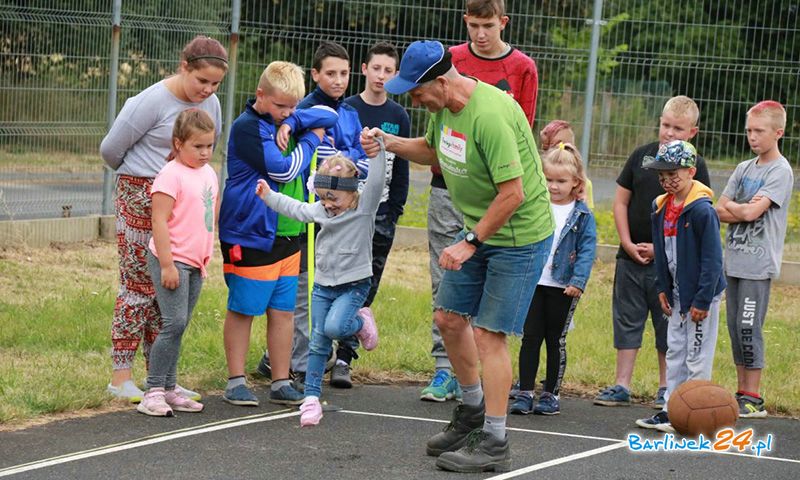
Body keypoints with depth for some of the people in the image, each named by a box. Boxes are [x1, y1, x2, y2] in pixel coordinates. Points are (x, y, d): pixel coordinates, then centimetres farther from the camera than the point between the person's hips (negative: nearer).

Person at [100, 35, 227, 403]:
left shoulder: (210, 104, 5)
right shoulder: (154, 101, -16)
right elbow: (111, 149, -7)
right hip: (142, 200, -7)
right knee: (138, 286, -4)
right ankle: (121, 376, 2)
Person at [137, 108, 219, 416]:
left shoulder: (209, 174, 13)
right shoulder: (171, 175, -13)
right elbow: (159, 221, -16)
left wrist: (206, 258, 22)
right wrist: (167, 264, -19)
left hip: (195, 263, 8)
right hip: (172, 261, -8)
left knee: (179, 327, 10)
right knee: (174, 323, -14)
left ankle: (168, 390, 15)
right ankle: (153, 391, -11)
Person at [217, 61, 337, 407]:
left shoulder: (287, 120, 11)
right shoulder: (247, 128, -14)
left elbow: (329, 116, 12)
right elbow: (282, 169, -21)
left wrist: (294, 123, -5)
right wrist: (310, 140, -4)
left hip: (288, 233, 7)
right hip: (251, 235, -7)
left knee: (283, 310, 9)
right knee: (242, 309, 2)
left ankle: (281, 383, 14)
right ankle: (236, 382, 9)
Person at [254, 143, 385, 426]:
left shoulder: (364, 208, -11)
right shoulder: (322, 210, 6)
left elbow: (376, 182, -26)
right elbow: (298, 210, 23)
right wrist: (269, 196, 25)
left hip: (353, 285, -5)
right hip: (323, 284, 6)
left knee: (334, 327, -27)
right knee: (318, 342, 4)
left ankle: (361, 322, 7)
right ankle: (311, 398, 9)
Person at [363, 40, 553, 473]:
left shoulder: (489, 115, -29)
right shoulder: (444, 106, -1)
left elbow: (512, 193, -29)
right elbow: (434, 152, 20)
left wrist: (470, 242, -23)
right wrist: (389, 143, 3)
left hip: (518, 235, -9)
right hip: (477, 229, 9)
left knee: (488, 334, -9)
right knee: (449, 317, 13)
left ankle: (494, 445, -3)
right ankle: (473, 412, 33)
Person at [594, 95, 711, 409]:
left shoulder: (694, 166, -5)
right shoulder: (642, 156, 4)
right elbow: (621, 201, 7)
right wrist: (628, 243, -3)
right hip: (631, 257, 3)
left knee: (668, 325, 5)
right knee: (627, 320, 6)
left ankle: (666, 388, 15)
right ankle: (621, 386, 11)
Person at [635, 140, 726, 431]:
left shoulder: (702, 210, -19)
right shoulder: (661, 208, 5)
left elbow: (712, 259, -19)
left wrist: (702, 300, -19)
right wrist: (662, 288, 11)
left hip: (701, 296, -8)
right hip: (678, 294, 8)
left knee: (697, 356, -2)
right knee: (675, 352, 13)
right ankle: (670, 409, 20)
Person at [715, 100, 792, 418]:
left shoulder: (780, 171, -8)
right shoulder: (744, 169, 14)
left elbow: (750, 213, -17)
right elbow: (720, 212, 8)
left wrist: (731, 207, 1)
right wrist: (746, 209, -8)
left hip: (758, 264, -7)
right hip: (734, 260, 7)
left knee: (749, 327, -9)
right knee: (735, 327, 8)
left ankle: (753, 399, -4)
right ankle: (742, 392, 15)